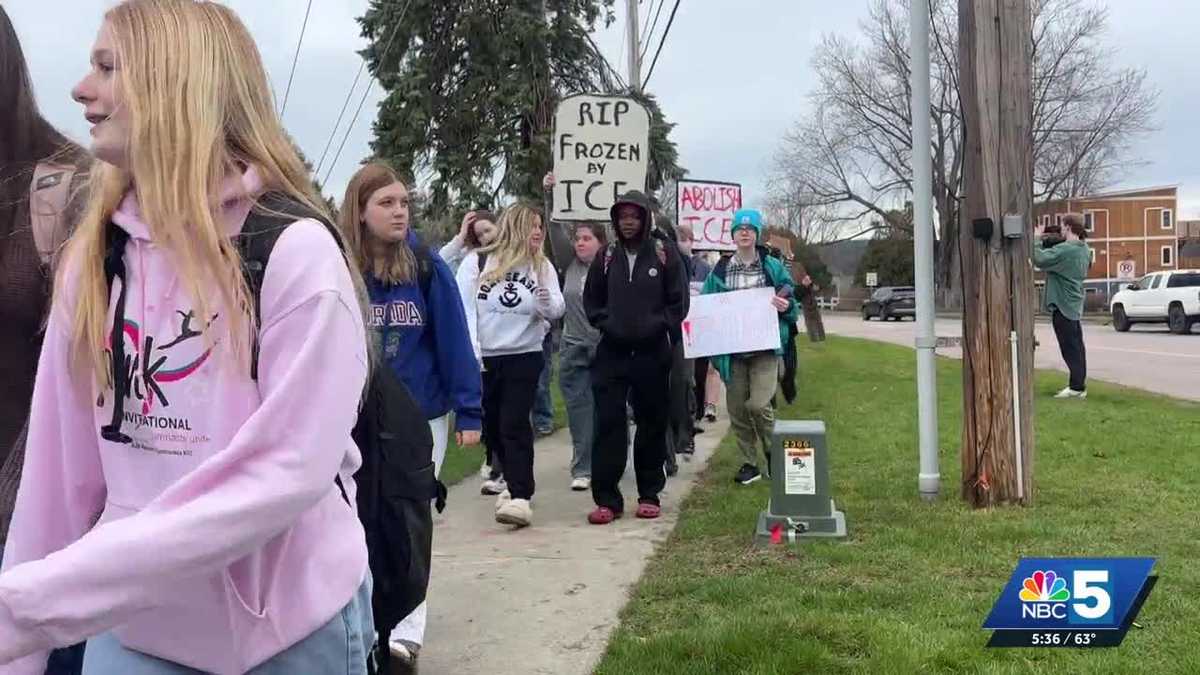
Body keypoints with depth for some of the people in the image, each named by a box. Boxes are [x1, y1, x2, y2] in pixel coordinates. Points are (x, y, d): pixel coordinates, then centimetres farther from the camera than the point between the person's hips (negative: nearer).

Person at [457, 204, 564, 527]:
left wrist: (547, 301, -23)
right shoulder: (477, 262, -4)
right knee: (492, 426, 11)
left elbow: (557, 311, 1)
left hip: (524, 358, -1)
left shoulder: (542, 266, 4)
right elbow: (464, 309, -5)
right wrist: (472, 354, -12)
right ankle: (517, 482, 29)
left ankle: (521, 497, -12)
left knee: (514, 425, -10)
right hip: (482, 359, 1)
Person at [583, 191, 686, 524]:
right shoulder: (606, 256, 7)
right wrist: (606, 324, 1)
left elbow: (678, 301, 2)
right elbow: (591, 300, 15)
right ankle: (607, 499, 0)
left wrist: (657, 326, -7)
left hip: (652, 353, -1)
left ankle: (650, 495, 19)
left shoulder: (664, 253, 1)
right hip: (612, 352, 1)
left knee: (652, 424, 7)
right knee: (608, 422, -4)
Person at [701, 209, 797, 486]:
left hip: (765, 347, -3)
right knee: (737, 408, 5)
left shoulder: (773, 267, 3)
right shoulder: (720, 271, 7)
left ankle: (774, 453, 11)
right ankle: (749, 464, 20)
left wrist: (785, 307, -15)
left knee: (759, 404, -15)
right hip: (732, 349, 3)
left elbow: (792, 304, 8)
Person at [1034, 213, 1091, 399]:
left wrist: (1035, 238, -14)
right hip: (1075, 305, 9)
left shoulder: (1064, 250, -21)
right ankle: (1079, 385, 18)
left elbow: (1039, 259, -30)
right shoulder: (1084, 249, 10)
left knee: (1070, 347, -6)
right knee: (1076, 346, 12)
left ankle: (1077, 387, -3)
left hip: (1063, 304, -9)